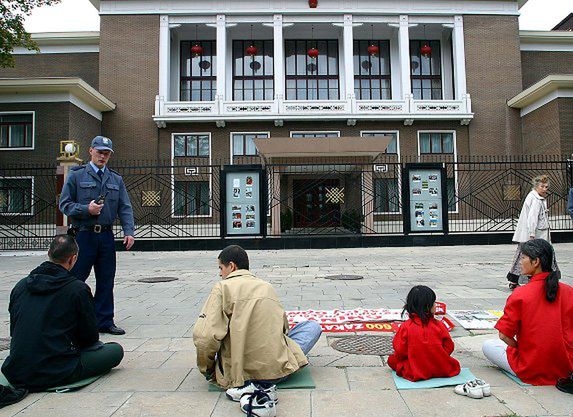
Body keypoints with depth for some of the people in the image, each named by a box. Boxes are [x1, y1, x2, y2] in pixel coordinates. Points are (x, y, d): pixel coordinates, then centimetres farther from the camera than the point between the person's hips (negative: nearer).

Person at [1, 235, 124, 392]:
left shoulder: (21, 285, 2)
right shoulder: (78, 289, -14)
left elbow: (13, 331, 14)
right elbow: (90, 336, -5)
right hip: (55, 374, -5)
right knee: (116, 350, 4)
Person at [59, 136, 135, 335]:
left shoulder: (116, 179, 13)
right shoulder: (77, 176, 3)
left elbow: (125, 208, 8)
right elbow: (64, 204, 0)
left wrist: (128, 231, -3)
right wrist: (86, 209, -16)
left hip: (106, 236, 4)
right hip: (83, 235, -4)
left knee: (106, 280, 8)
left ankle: (104, 321, 18)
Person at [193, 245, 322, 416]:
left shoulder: (223, 287, -2)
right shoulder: (267, 287, 11)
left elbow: (204, 337, -12)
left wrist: (207, 370, 5)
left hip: (238, 373, -1)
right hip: (277, 368, 2)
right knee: (313, 326, 23)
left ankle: (247, 385, -3)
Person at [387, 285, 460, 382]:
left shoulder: (405, 327, -13)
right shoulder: (439, 325, -9)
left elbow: (400, 352, -10)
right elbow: (449, 348, -1)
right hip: (440, 370, 1)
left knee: (392, 360, 17)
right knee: (455, 365, 31)